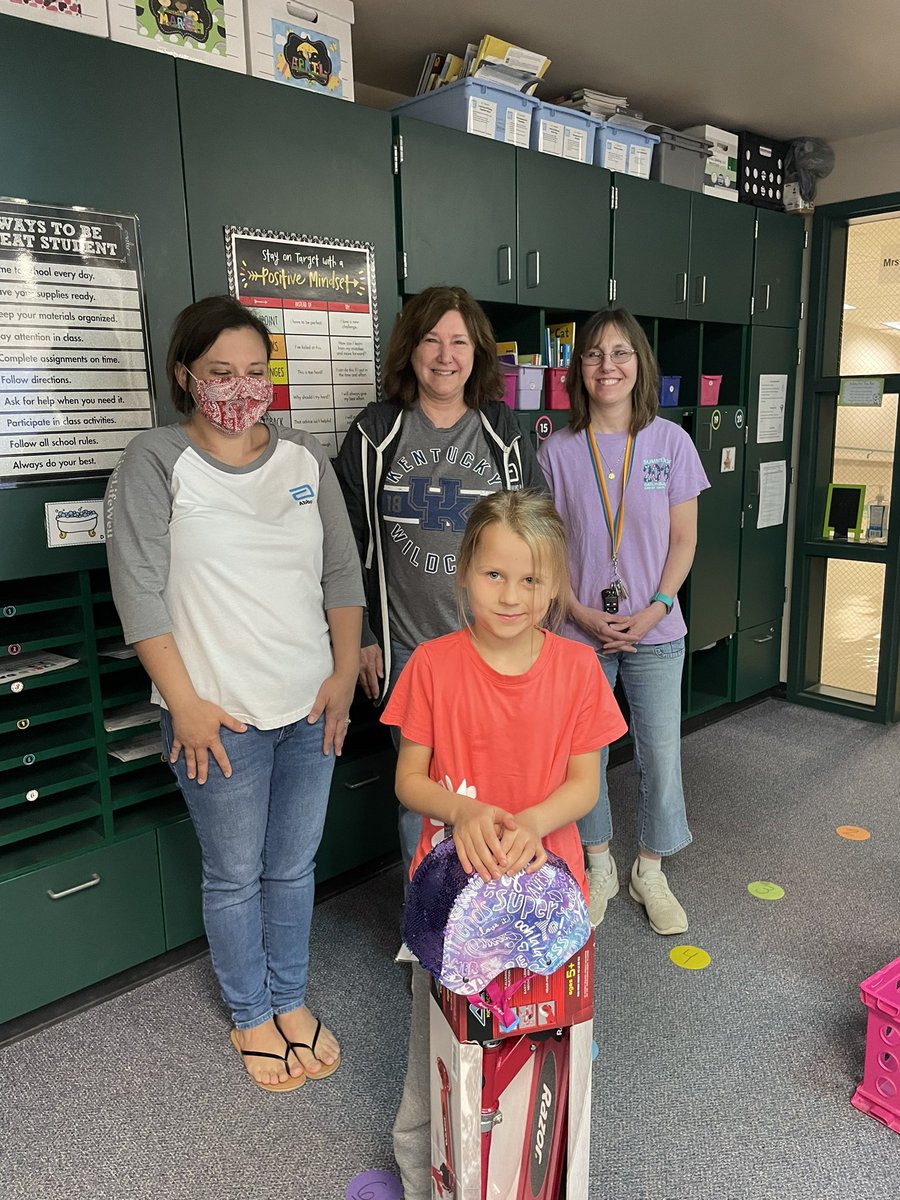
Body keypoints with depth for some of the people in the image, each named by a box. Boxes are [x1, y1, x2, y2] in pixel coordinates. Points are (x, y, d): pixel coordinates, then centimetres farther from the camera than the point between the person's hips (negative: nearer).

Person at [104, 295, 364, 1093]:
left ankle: (292, 1001, 41)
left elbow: (342, 571, 7)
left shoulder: (306, 458, 5)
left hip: (312, 707, 4)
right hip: (220, 717, -3)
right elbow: (140, 592, -11)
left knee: (294, 867, 18)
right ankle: (251, 1015, 37)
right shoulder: (156, 463, -7)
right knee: (234, 876, 13)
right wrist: (186, 704, -13)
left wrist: (345, 674, 2)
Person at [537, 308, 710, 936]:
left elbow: (684, 539, 1)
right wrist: (580, 612, -12)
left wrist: (654, 609, -11)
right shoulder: (558, 450, -3)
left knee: (661, 754, 6)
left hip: (655, 630, 0)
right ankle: (598, 867, 33)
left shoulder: (670, 441, -2)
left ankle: (651, 871, 30)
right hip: (579, 630, 0)